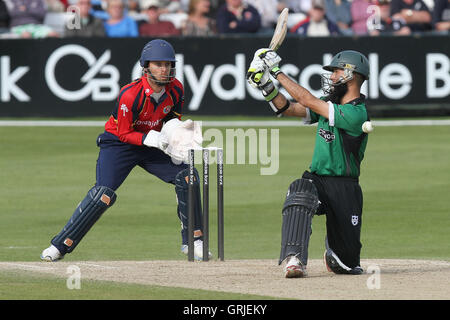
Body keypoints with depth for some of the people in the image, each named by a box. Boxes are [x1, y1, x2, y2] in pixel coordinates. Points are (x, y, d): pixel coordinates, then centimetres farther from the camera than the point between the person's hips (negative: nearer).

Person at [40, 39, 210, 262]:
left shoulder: (176, 89, -10)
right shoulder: (130, 95, -28)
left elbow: (174, 118, 7)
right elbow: (124, 134, -21)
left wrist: (174, 137, -13)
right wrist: (151, 139, -34)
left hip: (153, 143, 6)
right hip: (118, 142, -6)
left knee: (187, 176, -9)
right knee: (104, 194, -22)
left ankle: (193, 241, 4)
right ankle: (59, 246, -15)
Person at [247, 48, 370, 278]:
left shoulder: (356, 114, -18)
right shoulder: (330, 104, 9)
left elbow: (307, 101, -18)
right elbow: (287, 108, 13)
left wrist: (278, 71, -13)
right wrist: (265, 84, -2)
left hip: (344, 188, -5)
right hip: (316, 180, 5)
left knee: (348, 265, 1)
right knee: (299, 193, -35)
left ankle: (333, 249, 39)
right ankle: (294, 259, -40)